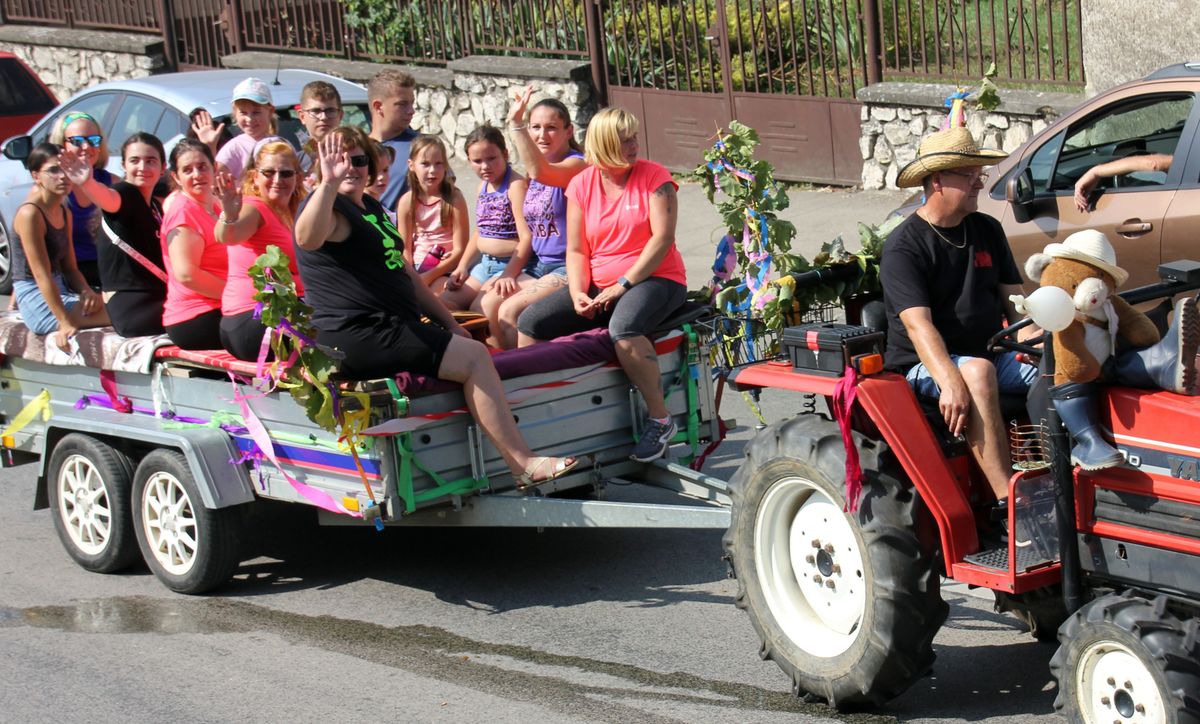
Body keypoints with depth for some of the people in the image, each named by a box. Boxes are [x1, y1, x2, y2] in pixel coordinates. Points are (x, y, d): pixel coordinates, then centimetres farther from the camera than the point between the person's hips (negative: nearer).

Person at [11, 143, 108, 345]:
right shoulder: (29, 214, -14)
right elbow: (42, 274, -19)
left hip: (61, 293, 9)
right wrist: (65, 323, -23)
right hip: (38, 301, -9)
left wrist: (87, 291, -7)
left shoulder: (64, 214, 14)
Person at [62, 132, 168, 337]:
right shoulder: (125, 193, -8)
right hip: (131, 307, -9)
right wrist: (87, 183, -56)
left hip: (156, 302, 9)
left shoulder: (155, 206, 16)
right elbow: (107, 198, -34)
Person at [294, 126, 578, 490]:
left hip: (389, 327, 11)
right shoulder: (331, 208, -11)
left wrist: (448, 322, 19)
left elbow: (400, 269, 25)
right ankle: (526, 466, -16)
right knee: (474, 357, -17)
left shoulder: (370, 206, 20)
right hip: (355, 335, -11)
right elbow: (307, 238, -36)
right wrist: (328, 183, -50)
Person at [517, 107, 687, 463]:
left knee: (623, 328, -38)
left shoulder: (654, 177, -5)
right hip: (598, 285, 5)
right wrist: (577, 293, -12)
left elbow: (662, 238, -13)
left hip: (654, 279, -5)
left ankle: (660, 419, -24)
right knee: (529, 323, -12)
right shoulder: (581, 185, 6)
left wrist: (623, 285, -19)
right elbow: (576, 250, 6)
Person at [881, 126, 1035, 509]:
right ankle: (1008, 502, -43)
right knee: (978, 372, -38)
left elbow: (1013, 299, 13)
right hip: (926, 364, -6)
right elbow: (918, 324, -19)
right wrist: (950, 382, -35)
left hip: (994, 352, 6)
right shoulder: (903, 246, -7)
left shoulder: (987, 231, 14)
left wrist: (1037, 344, -9)